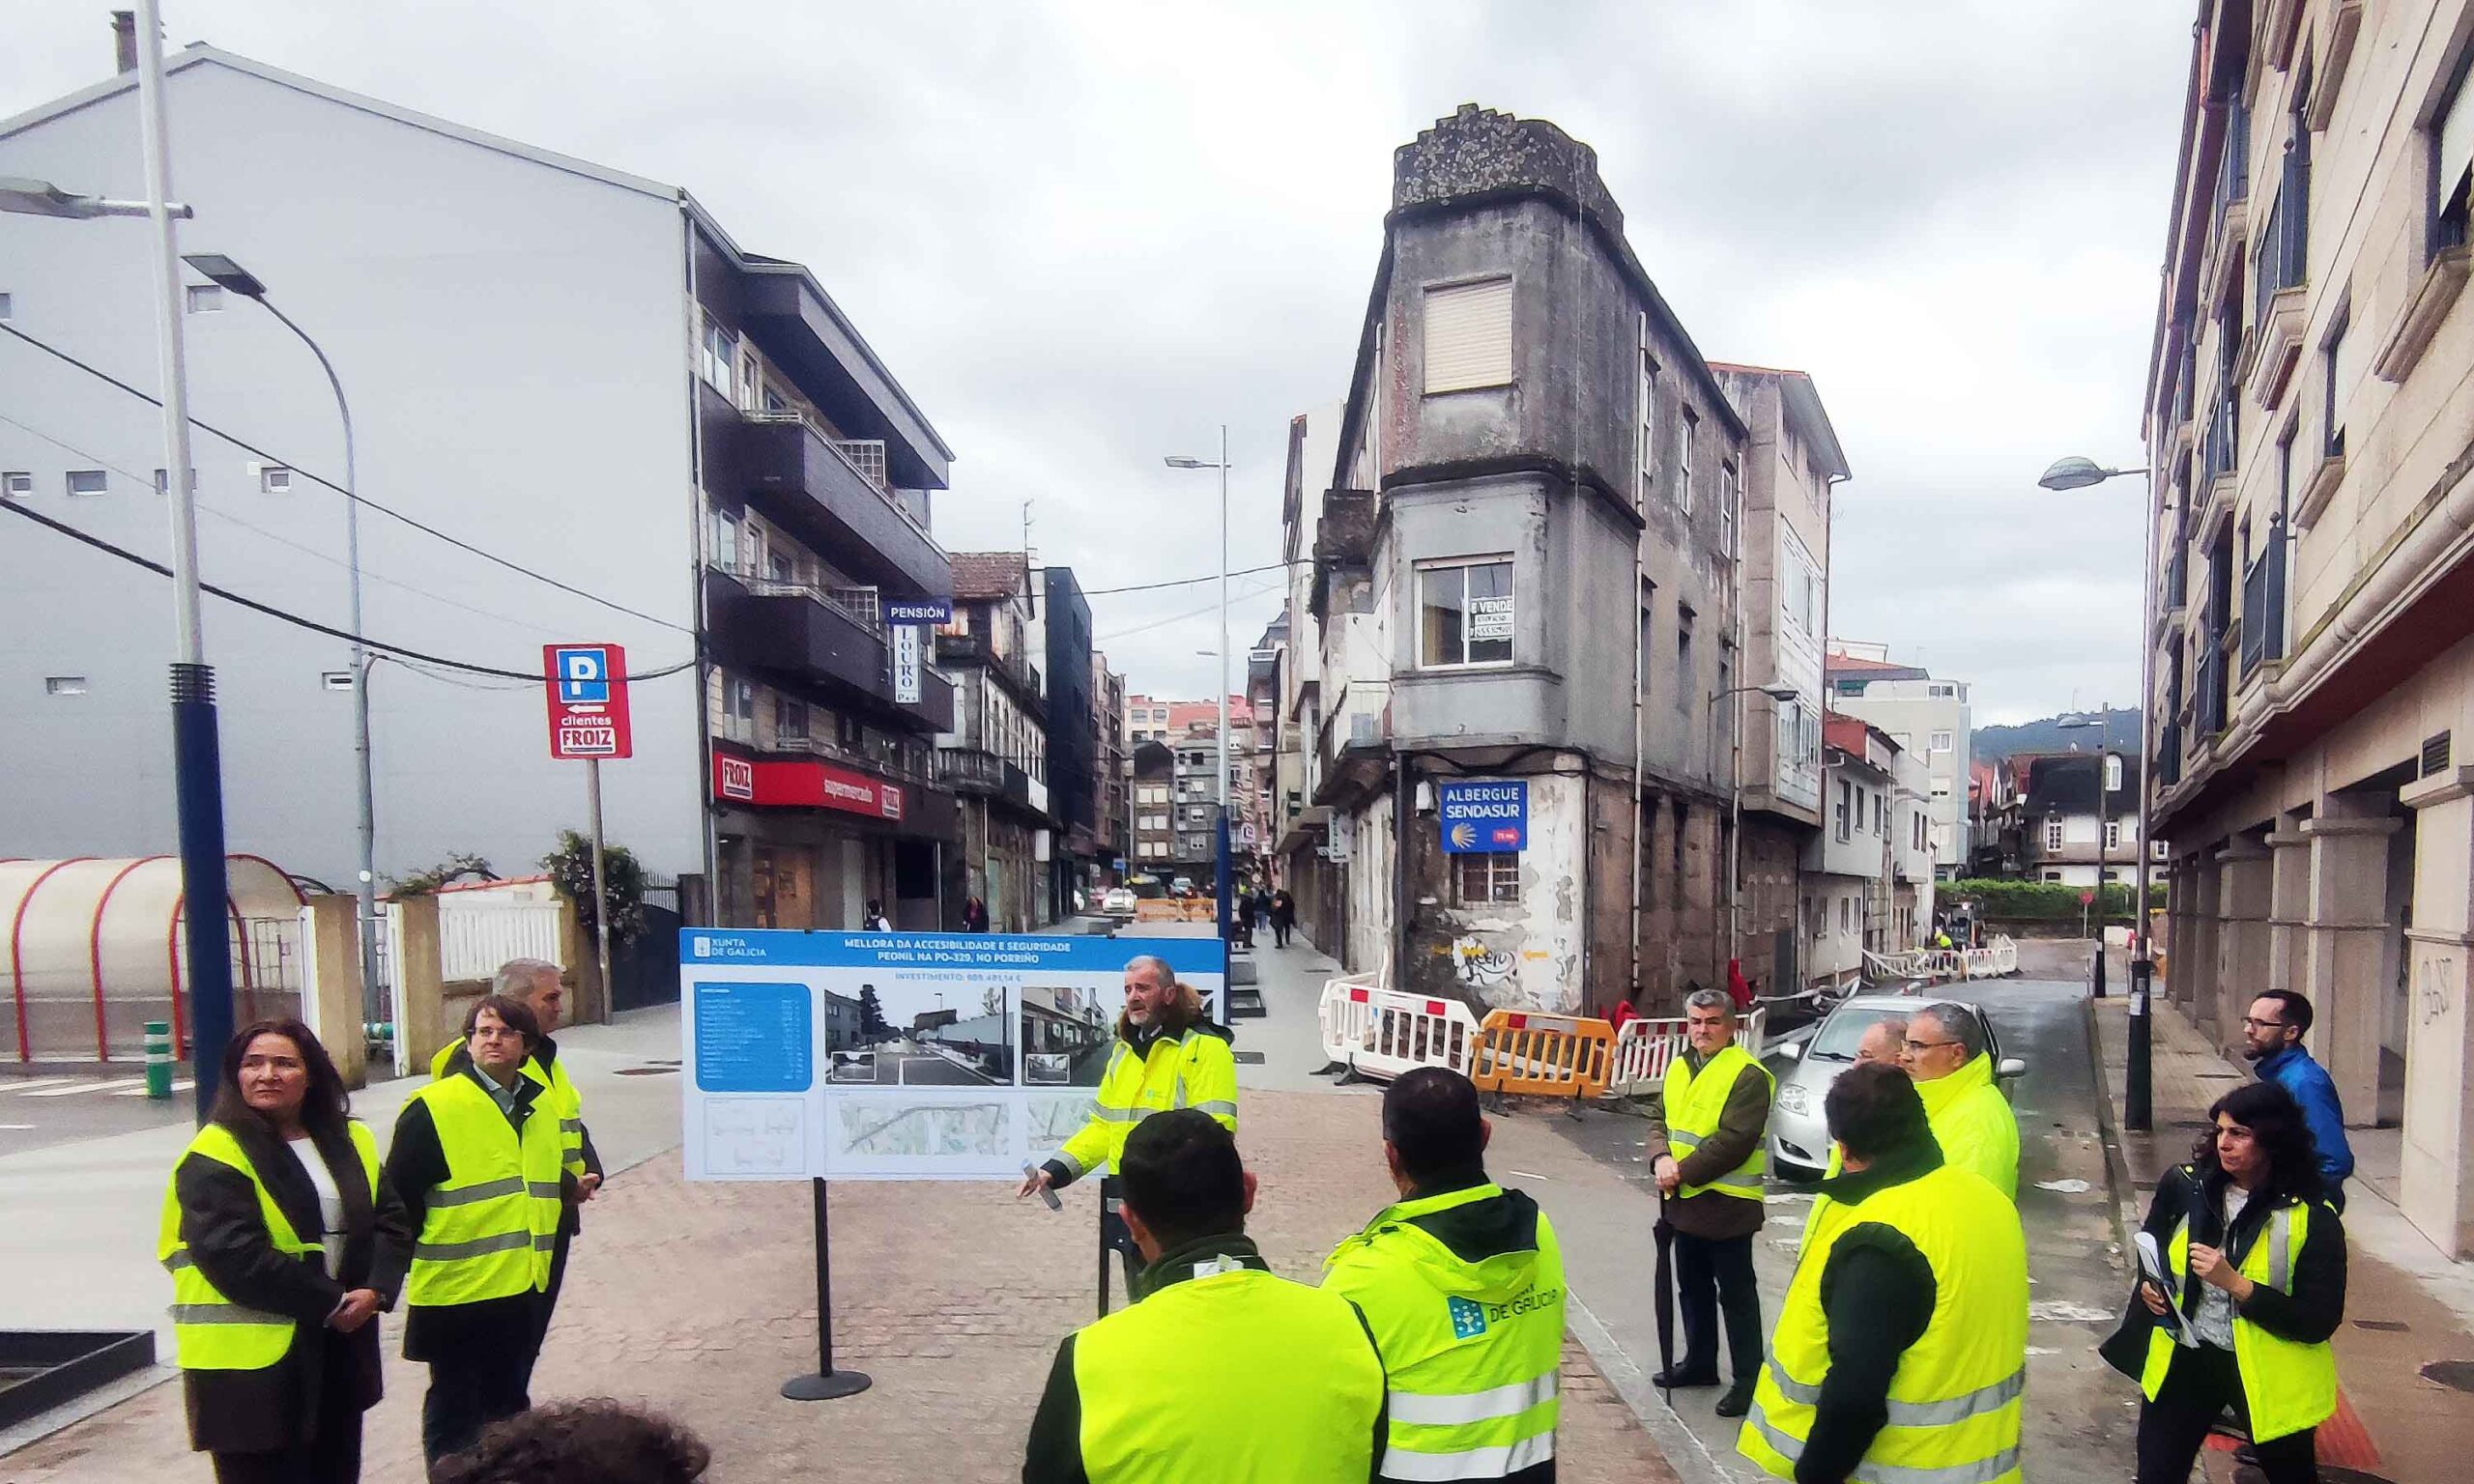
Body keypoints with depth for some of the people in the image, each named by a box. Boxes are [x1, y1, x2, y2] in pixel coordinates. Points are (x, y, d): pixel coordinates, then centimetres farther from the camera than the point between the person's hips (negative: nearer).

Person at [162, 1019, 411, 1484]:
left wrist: (374, 1290, -9)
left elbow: (392, 1222, 9)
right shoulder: (215, 1157, -11)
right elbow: (235, 1255, -20)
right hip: (250, 1362, -6)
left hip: (339, 1348, 6)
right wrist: (329, 1302, -17)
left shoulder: (350, 1142, 9)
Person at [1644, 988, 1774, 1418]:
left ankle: (1749, 1379, 12)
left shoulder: (1748, 1075, -16)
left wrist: (1683, 1170, -20)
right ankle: (1699, 1362, 35)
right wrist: (1661, 1158, -9)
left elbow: (1734, 1141, -22)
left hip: (1726, 1204, -8)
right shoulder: (1679, 1068, 10)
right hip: (1684, 1200, 8)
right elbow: (1659, 1118, 11)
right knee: (1692, 1287, 20)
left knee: (1736, 1294, 2)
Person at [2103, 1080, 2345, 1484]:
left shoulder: (2312, 1220, -15)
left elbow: (2321, 1321, -17)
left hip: (2267, 1373, -2)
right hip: (2185, 1359, 2)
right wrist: (2149, 1283, -5)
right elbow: (2151, 1247, 15)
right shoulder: (2185, 1185, -4)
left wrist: (2235, 1283, -26)